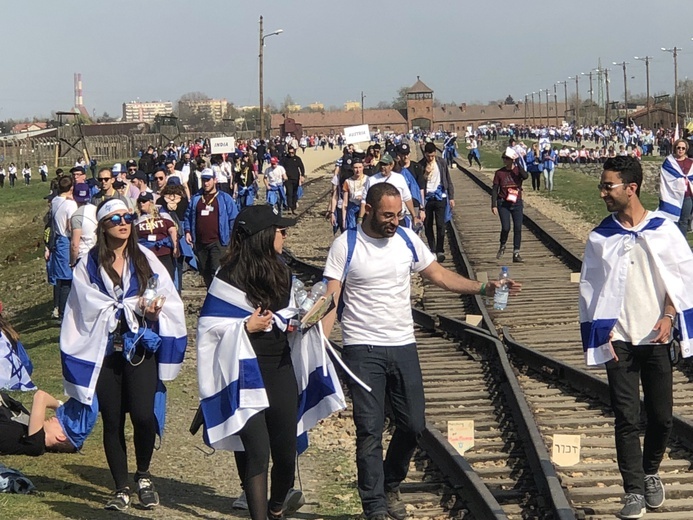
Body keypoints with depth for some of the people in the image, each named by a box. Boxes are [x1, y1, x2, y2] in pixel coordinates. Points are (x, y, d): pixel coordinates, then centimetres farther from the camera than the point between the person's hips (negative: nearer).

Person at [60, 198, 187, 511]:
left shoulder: (145, 259, 7)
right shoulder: (89, 266, 2)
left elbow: (169, 298, 1)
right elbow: (96, 309, -6)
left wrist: (153, 310, -19)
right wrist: (136, 308, -13)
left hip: (140, 347, 0)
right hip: (105, 350, 0)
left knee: (143, 415, -12)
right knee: (112, 422, 4)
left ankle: (143, 475, 13)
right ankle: (121, 488, 17)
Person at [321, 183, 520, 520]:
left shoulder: (407, 239, 3)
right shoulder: (346, 245, -8)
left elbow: (439, 275, 9)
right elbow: (331, 299, -10)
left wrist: (482, 288, -2)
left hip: (403, 346, 4)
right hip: (362, 350, -4)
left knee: (412, 424, 8)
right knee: (369, 430, -3)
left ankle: (390, 486, 32)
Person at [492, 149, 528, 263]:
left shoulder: (518, 170, -1)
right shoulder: (499, 173, -1)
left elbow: (525, 176, -25)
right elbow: (495, 189, 0)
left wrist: (518, 163, -20)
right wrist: (493, 205, -6)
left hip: (517, 203, 1)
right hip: (503, 203, -1)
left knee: (518, 228, -1)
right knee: (506, 228, -12)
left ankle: (516, 254, 6)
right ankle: (502, 247, 19)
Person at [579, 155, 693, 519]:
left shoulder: (663, 229, -1)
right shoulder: (600, 238, 2)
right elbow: (590, 290, 4)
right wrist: (603, 334, -3)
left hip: (656, 338, 0)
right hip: (619, 340, 0)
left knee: (661, 416, 6)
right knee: (626, 418, -4)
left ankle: (650, 473, 30)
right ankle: (634, 490, 2)